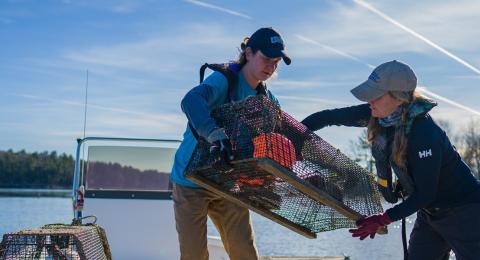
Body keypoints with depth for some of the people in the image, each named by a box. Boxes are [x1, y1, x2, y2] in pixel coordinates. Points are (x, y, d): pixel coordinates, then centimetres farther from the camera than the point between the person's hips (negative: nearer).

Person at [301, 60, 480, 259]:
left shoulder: (424, 134, -31)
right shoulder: (378, 115, -12)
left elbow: (425, 194, -24)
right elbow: (330, 117, -5)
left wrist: (383, 219, -22)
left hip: (463, 213, -7)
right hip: (430, 212, 8)